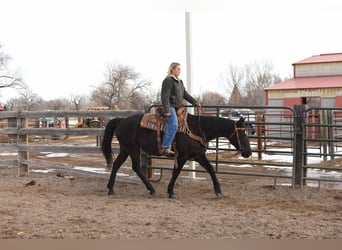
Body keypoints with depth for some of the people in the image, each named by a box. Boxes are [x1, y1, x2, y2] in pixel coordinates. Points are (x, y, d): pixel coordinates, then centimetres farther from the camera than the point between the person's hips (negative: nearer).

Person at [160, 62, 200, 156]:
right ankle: (165, 148, -26)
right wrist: (167, 110, -24)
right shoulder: (168, 81, -9)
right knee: (173, 125, -24)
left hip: (177, 107, 10)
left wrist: (195, 102, 17)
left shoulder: (179, 81, 20)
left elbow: (185, 94, 25)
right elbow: (165, 96, -16)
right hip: (170, 106, -10)